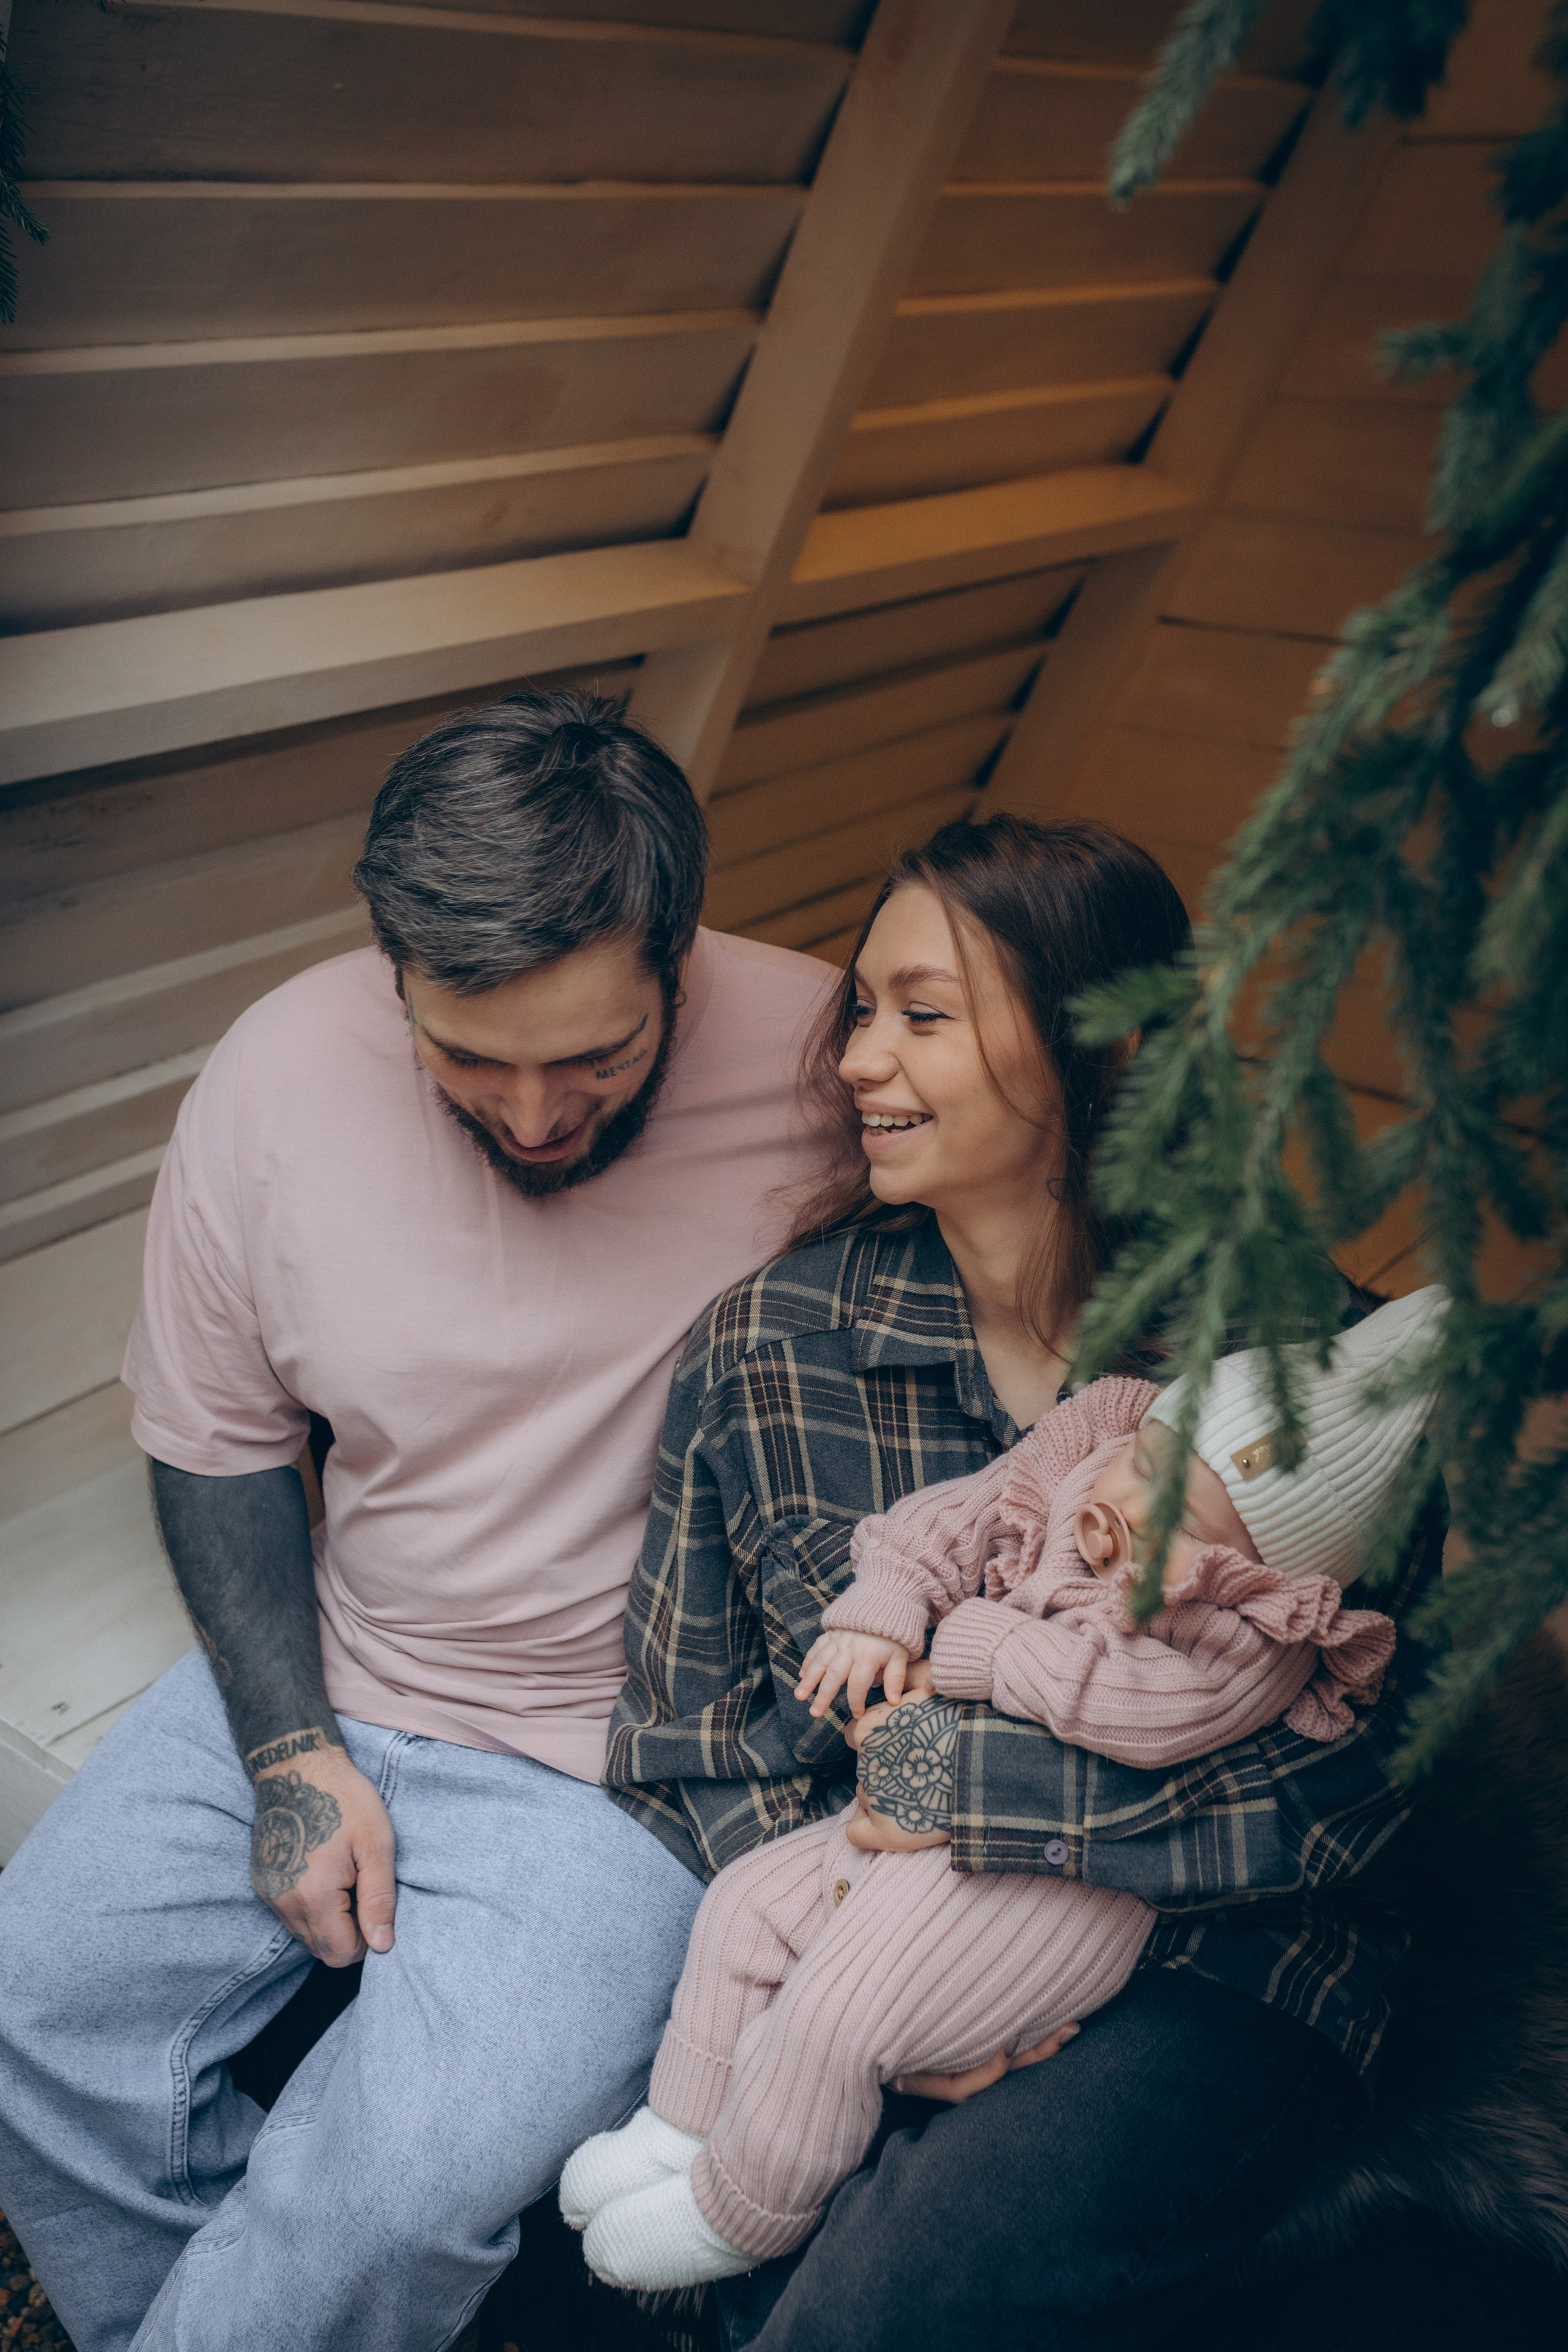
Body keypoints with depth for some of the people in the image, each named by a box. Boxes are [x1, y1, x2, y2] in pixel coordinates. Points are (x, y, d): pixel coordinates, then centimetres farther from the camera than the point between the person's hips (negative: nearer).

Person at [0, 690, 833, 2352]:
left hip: (635, 1763, -3)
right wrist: (292, 1749, -5)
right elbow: (217, 1442, 2)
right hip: (320, 1683, 4)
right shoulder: (277, 1075, -11)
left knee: (398, 2193, -19)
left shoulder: (833, 1067, -20)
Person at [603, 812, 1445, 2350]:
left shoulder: (1306, 1357, -9)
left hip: (1210, 1976, -2)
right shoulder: (764, 1344, -3)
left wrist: (966, 1777, -17)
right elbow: (683, 1738, 2)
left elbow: (1344, 1786, -12)